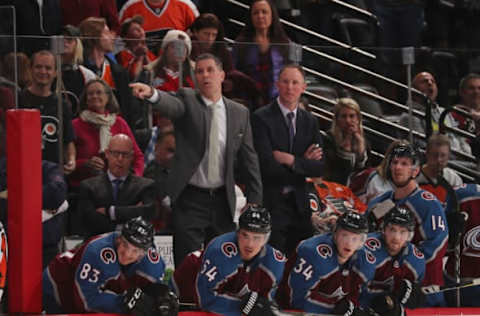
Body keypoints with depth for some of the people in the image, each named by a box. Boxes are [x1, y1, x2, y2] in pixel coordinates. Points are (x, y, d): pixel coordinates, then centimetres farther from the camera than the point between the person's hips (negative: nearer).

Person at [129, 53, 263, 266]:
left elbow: (249, 160, 11)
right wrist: (152, 94, -48)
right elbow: (171, 106, -25)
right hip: (190, 200, -3)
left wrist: (255, 202, 7)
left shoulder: (240, 113, 9)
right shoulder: (187, 100, -1)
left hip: (222, 201, 3)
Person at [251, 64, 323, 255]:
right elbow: (268, 166, -16)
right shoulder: (261, 118, -6)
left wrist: (292, 160, -12)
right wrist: (303, 163, -6)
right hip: (271, 203, -5)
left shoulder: (309, 122, 12)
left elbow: (320, 168, 3)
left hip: (299, 204, 5)